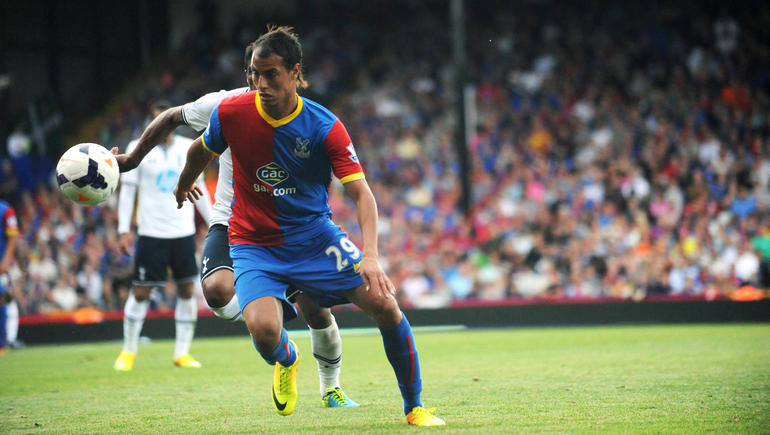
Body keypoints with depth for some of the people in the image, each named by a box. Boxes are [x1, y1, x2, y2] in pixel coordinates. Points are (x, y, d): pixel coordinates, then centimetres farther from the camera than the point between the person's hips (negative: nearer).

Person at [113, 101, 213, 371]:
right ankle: (128, 351, 12)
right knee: (141, 292, -2)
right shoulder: (138, 149, -1)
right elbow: (127, 190, 0)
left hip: (183, 232, 3)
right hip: (151, 234, -3)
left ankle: (182, 353, 10)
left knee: (187, 290, 1)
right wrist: (124, 230, -7)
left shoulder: (188, 148, 7)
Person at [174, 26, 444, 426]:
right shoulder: (230, 113, -12)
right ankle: (286, 361, 14)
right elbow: (201, 151, 12)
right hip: (253, 243, 0)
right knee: (264, 329, -27)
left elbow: (361, 193, -19)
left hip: (315, 236, 1)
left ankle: (413, 407, 9)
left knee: (384, 305, -13)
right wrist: (184, 184, 31)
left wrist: (370, 257, -34)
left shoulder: (324, 127, -16)